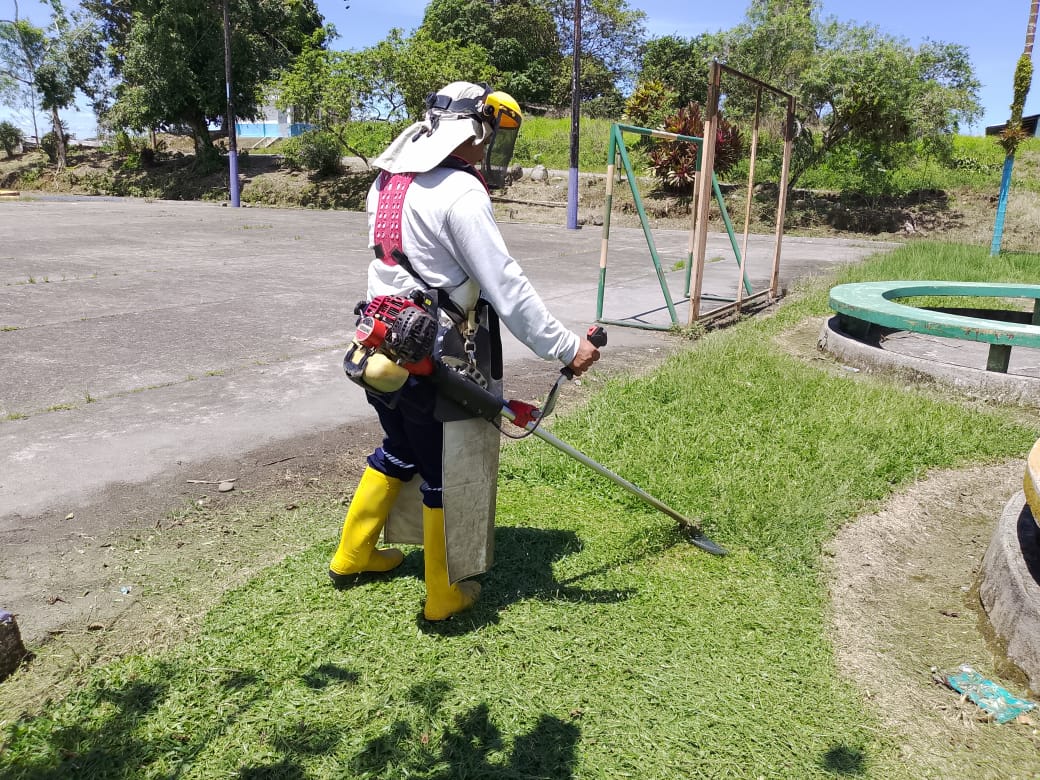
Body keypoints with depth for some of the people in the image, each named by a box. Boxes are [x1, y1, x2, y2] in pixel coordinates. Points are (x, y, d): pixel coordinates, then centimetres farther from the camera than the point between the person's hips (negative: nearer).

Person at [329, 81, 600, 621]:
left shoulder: (387, 180, 9)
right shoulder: (462, 194, -17)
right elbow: (505, 286, -21)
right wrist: (563, 346, -17)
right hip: (440, 363, -8)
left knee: (400, 451, 27)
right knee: (446, 475, 7)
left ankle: (352, 556, 42)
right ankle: (445, 596, 25)